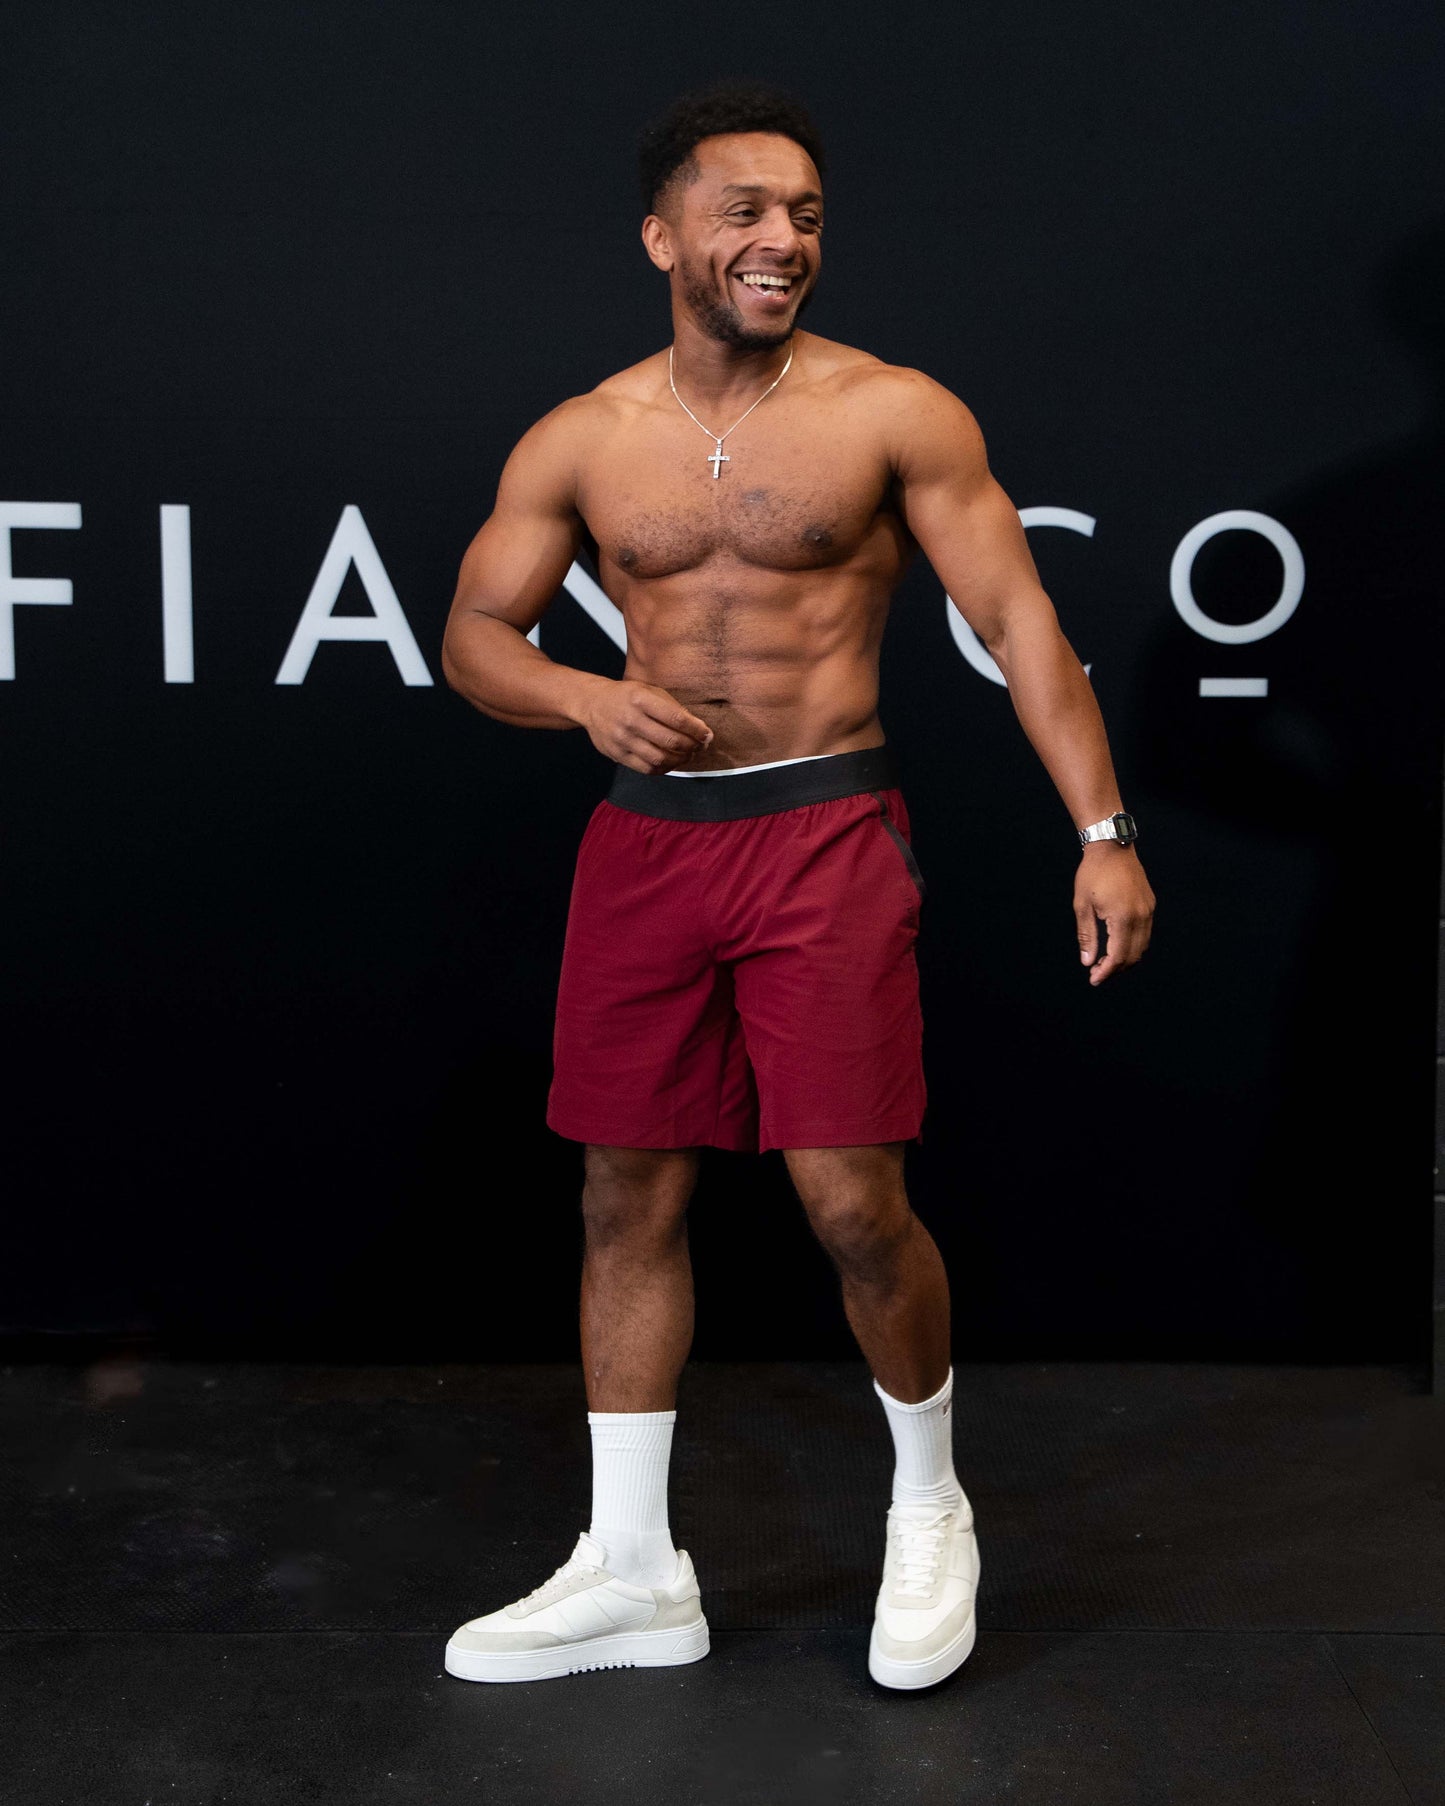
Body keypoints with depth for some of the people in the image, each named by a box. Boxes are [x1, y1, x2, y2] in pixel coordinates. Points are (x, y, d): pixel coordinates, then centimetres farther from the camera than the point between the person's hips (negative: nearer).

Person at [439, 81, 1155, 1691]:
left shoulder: (895, 415, -3)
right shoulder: (579, 444, 6)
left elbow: (1019, 622, -4)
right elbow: (473, 637, 9)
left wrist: (1104, 832, -12)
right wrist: (589, 698, -13)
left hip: (826, 834, -3)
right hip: (643, 837, 4)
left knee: (855, 1205, -7)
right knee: (625, 1201, 7)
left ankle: (929, 1509, 23)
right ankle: (631, 1572, 22)